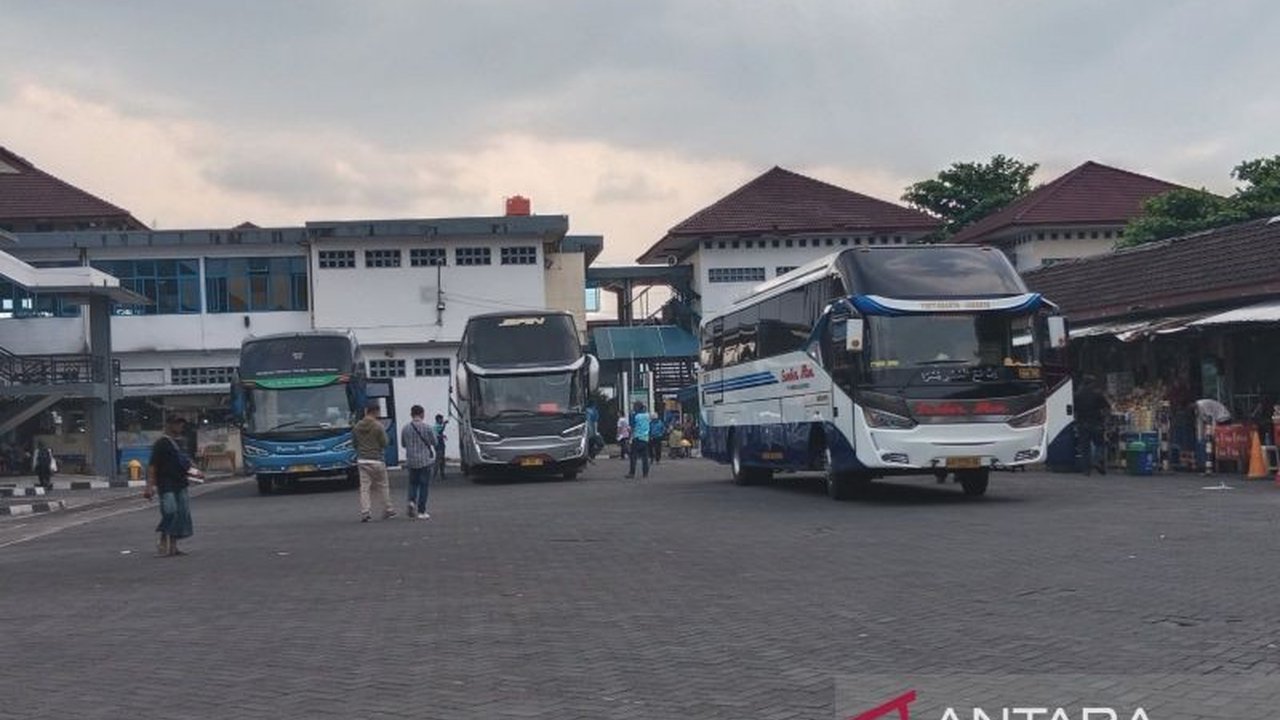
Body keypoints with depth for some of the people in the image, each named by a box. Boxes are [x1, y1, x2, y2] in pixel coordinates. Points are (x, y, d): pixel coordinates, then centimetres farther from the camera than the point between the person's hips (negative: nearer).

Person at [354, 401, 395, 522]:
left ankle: (364, 513, -5)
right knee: (382, 487, 9)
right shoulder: (378, 426, -14)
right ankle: (388, 511, 18)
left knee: (364, 487, 3)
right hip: (376, 461, -4)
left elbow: (354, 442, 10)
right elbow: (384, 443, -10)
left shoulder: (357, 426, 2)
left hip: (362, 461, 4)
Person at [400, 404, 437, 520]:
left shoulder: (405, 429, -2)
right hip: (426, 460, -2)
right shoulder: (427, 428, -9)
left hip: (411, 461, 2)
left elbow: (403, 444, 9)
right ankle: (421, 511, 1)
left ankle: (412, 500, -8)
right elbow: (434, 442, 2)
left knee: (413, 483, 19)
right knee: (424, 485, 4)